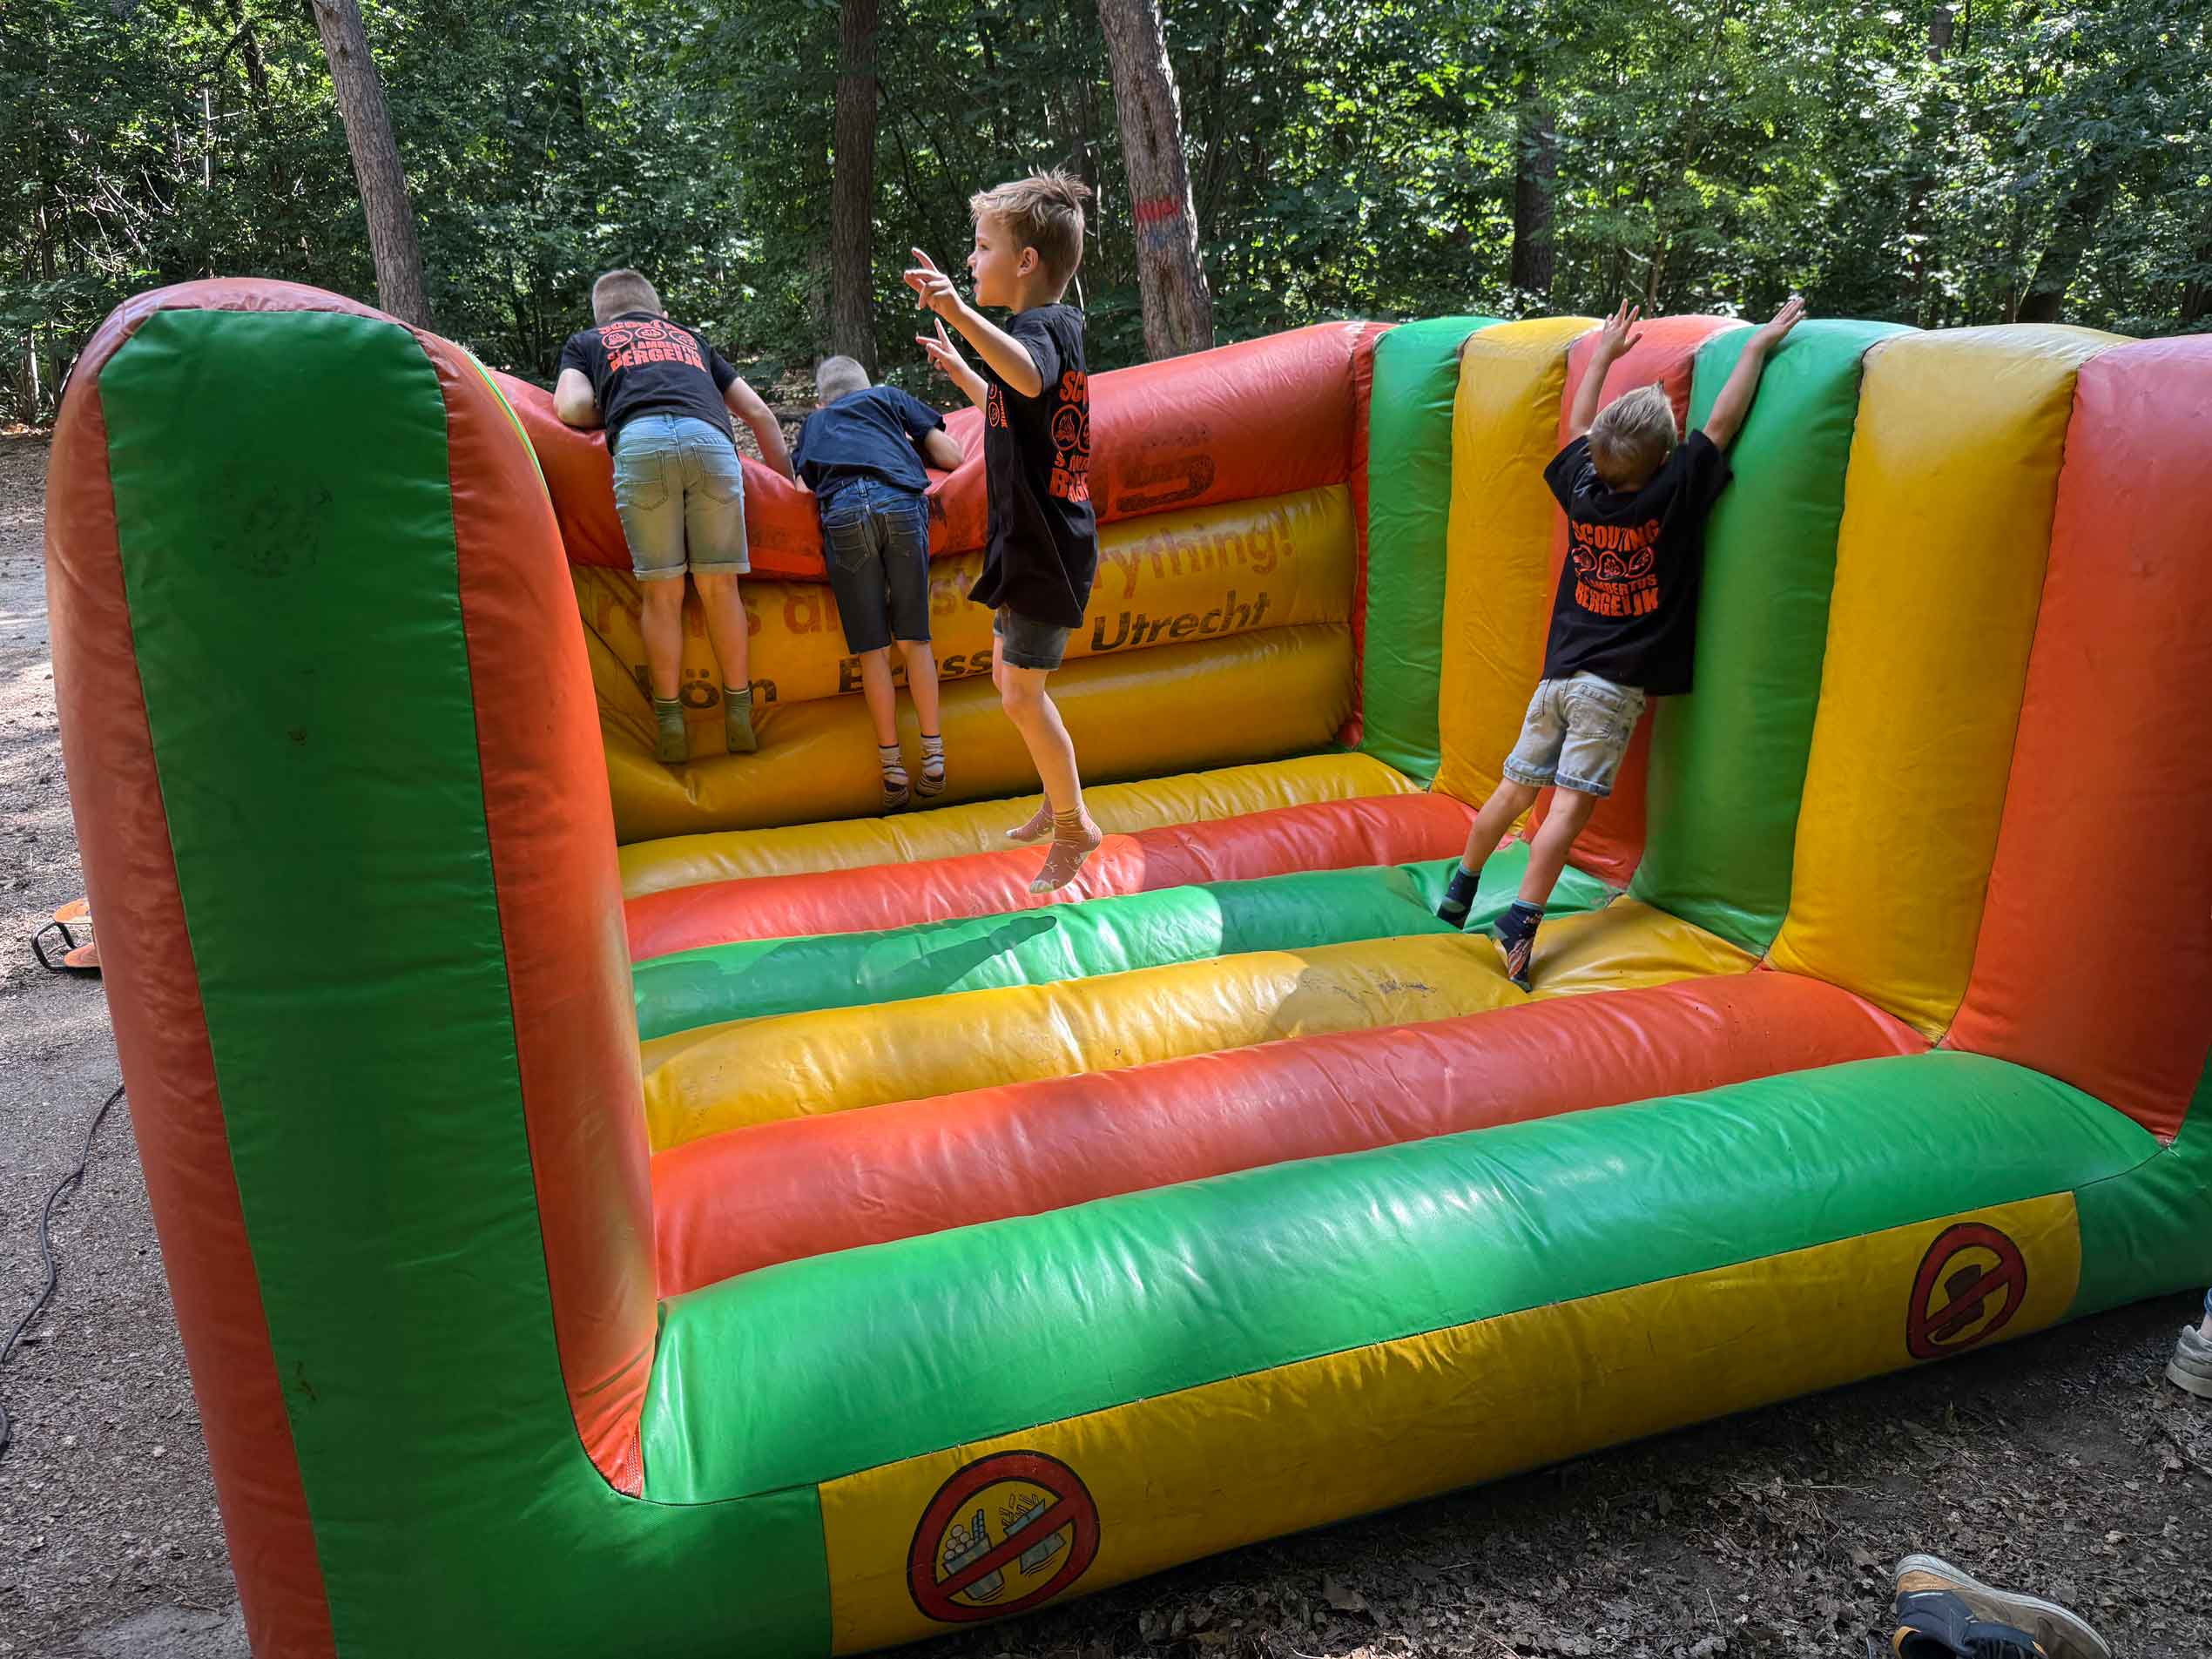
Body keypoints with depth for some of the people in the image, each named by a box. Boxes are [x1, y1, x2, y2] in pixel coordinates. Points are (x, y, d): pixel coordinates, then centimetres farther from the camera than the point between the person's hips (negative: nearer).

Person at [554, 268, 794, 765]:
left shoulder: (585, 342, 31)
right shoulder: (690, 337, 38)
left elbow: (573, 408, 13)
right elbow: (759, 413, 33)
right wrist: (789, 479, 39)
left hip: (640, 442, -1)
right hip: (710, 439, 2)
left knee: (661, 592, 4)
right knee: (719, 587, 7)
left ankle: (670, 724, 5)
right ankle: (740, 718, 11)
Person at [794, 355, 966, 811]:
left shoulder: (813, 423, 36)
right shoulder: (889, 396, 32)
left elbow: (804, 484, 25)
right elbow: (952, 457, 24)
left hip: (843, 513, 0)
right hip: (900, 503, 0)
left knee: (872, 649, 4)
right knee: (914, 639, 7)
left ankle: (893, 771, 6)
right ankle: (933, 759, 9)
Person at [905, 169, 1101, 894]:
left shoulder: (1043, 326, -18)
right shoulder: (1050, 329, 14)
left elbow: (1030, 378, -45)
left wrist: (960, 313, -58)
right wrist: (960, 371, 34)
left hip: (1047, 548, -11)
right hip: (1030, 541, 11)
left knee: (1021, 695, -6)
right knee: (1008, 674, 20)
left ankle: (1073, 826, 10)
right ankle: (1059, 801, 34)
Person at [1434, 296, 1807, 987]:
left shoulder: (1583, 487, 3)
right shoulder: (1669, 496, -11)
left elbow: (1578, 425, 22)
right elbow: (1720, 425, -4)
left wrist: (1605, 353, 34)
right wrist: (1758, 345, 6)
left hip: (1560, 670, 5)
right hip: (1615, 683, -5)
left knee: (1516, 788, 14)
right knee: (1571, 803, -9)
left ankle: (1459, 891, 25)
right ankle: (1521, 922, -16)